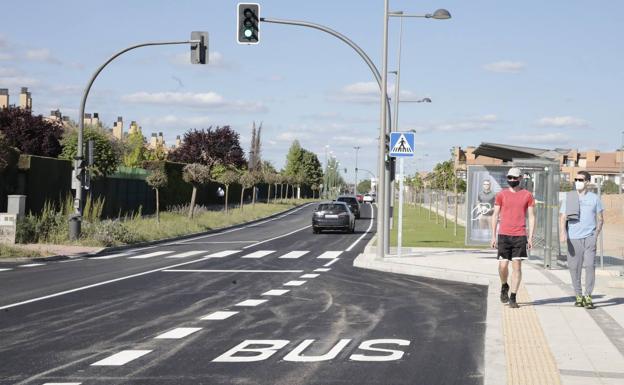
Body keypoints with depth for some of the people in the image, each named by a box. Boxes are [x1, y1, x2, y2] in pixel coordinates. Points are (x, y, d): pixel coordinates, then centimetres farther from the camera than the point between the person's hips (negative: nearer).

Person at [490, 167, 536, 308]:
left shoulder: (527, 196, 5)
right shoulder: (501, 195, 6)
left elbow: (531, 217, 6)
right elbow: (495, 215, 8)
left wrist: (530, 237, -2)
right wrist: (493, 236, 3)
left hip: (520, 236, 0)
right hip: (504, 235, 1)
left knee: (517, 266, -3)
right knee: (503, 265, -3)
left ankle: (513, 298, 2)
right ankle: (504, 286, 27)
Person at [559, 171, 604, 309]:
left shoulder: (594, 198, 8)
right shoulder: (568, 198, 6)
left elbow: (600, 219, 13)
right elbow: (562, 218, 1)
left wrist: (596, 234, 0)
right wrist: (562, 233, -15)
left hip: (589, 237, -1)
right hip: (573, 238, 1)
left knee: (590, 265, -11)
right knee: (574, 267, 2)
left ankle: (588, 296, -7)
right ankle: (578, 296, 15)